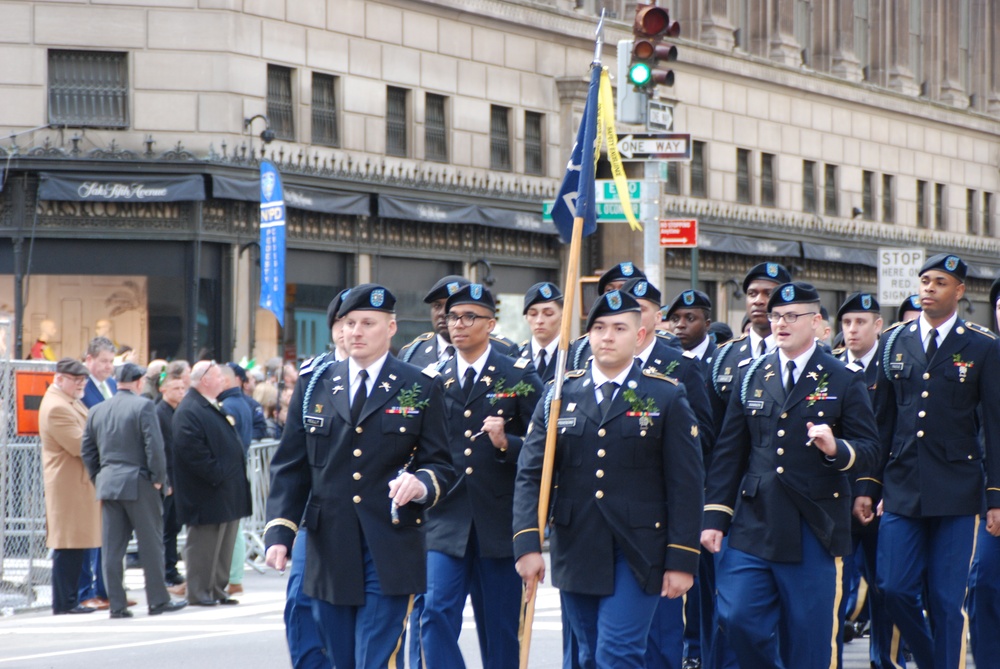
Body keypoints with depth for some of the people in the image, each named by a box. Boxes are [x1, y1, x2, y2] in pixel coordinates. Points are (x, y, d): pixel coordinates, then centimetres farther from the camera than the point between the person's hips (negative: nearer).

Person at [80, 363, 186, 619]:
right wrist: (158, 478, -5)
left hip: (107, 483, 5)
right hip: (138, 483, -5)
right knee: (151, 543, 4)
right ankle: (158, 600, 8)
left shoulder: (97, 411, 10)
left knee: (112, 548, 5)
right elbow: (154, 446, -14)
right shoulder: (143, 406, -8)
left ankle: (117, 604, 4)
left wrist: (98, 478, 17)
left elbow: (87, 451, 11)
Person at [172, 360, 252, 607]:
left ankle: (218, 590, 21)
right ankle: (199, 593, 4)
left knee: (224, 545, 13)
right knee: (204, 546, -3)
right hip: (208, 495, -10)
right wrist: (216, 474, -22)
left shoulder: (213, 408, 18)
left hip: (227, 493, 10)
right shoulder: (189, 411, -16)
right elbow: (192, 451, -24)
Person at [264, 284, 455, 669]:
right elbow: (290, 467, 9)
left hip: (391, 554, -3)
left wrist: (421, 484, -21)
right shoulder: (314, 384, 10)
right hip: (329, 549, 3)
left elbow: (441, 466, 3)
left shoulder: (420, 388, 4)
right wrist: (279, 532, -3)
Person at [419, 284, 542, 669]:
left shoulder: (519, 376, 1)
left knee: (500, 629, 5)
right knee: (436, 614, -12)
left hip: (501, 524, -2)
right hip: (447, 521, 2)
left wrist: (507, 444, -19)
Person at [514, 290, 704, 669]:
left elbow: (686, 485, -2)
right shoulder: (560, 396, 7)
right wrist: (527, 544, -10)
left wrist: (682, 560, -8)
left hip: (638, 555, -4)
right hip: (576, 552, 4)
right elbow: (530, 475, 2)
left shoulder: (667, 397, 0)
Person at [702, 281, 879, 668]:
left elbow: (869, 448, 0)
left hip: (814, 531, -3)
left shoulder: (843, 381, 2)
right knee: (736, 618, -6)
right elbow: (728, 451, 11)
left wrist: (836, 448, -22)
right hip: (753, 527, 3)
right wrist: (715, 515, 5)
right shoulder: (752, 376, 11)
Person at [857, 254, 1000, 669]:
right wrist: (868, 486, 6)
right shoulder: (893, 343, 9)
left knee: (946, 600, -1)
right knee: (895, 589, -2)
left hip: (955, 493, -3)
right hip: (901, 490, 3)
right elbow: (880, 421, 11)